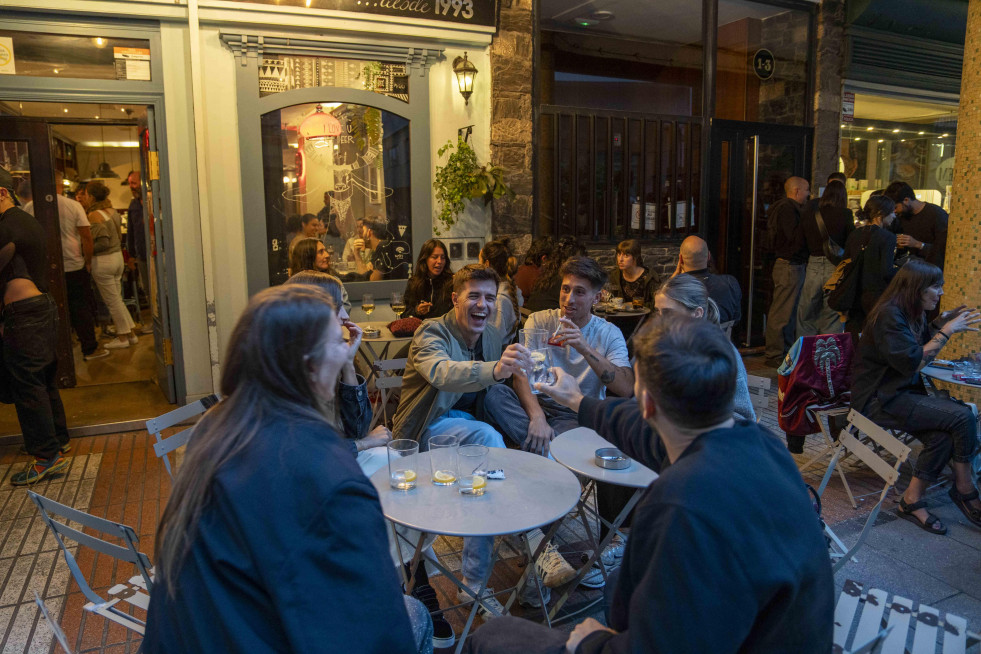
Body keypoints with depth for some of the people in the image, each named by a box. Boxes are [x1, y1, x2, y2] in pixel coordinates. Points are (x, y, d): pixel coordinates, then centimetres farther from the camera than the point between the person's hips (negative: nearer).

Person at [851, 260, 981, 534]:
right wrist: (947, 331, -14)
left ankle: (912, 501, -5)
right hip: (878, 399, -9)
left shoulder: (912, 313, 13)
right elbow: (913, 362, -21)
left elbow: (921, 343, 29)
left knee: (943, 437, -19)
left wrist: (942, 321, 14)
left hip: (900, 393, 9)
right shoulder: (889, 315, -17)